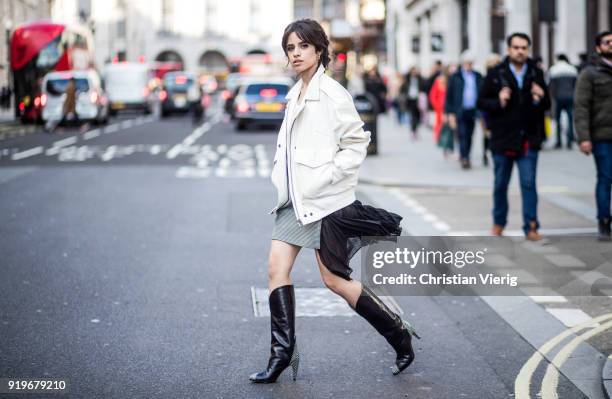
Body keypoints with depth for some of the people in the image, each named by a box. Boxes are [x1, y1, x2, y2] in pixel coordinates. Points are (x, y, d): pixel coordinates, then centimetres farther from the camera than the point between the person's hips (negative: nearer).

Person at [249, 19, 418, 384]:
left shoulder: (331, 93, -11)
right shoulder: (296, 94, 13)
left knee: (335, 279, -1)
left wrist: (321, 179, -18)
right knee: (277, 268, 0)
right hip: (297, 199, 8)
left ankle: (401, 336, 16)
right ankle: (282, 354, 7)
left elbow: (357, 144, -14)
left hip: (325, 199, -8)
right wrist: (281, 182, 9)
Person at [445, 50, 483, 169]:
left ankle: (465, 157, 21)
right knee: (462, 136, -10)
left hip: (473, 112, 3)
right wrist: (450, 113, -5)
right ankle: (464, 159, -11)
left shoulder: (478, 77, 9)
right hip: (460, 111, -3)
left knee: (469, 136, 8)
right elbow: (449, 96, 1)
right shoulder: (455, 77, 1)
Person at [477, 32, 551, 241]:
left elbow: (547, 105, 9)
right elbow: (481, 102, 0)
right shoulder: (495, 74, -1)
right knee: (500, 185, 13)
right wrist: (498, 102, -18)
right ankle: (498, 223, 31)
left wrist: (540, 98, -13)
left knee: (529, 184, -3)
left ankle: (531, 227, 0)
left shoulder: (536, 74, 4)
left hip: (529, 139, 0)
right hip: (503, 139, 0)